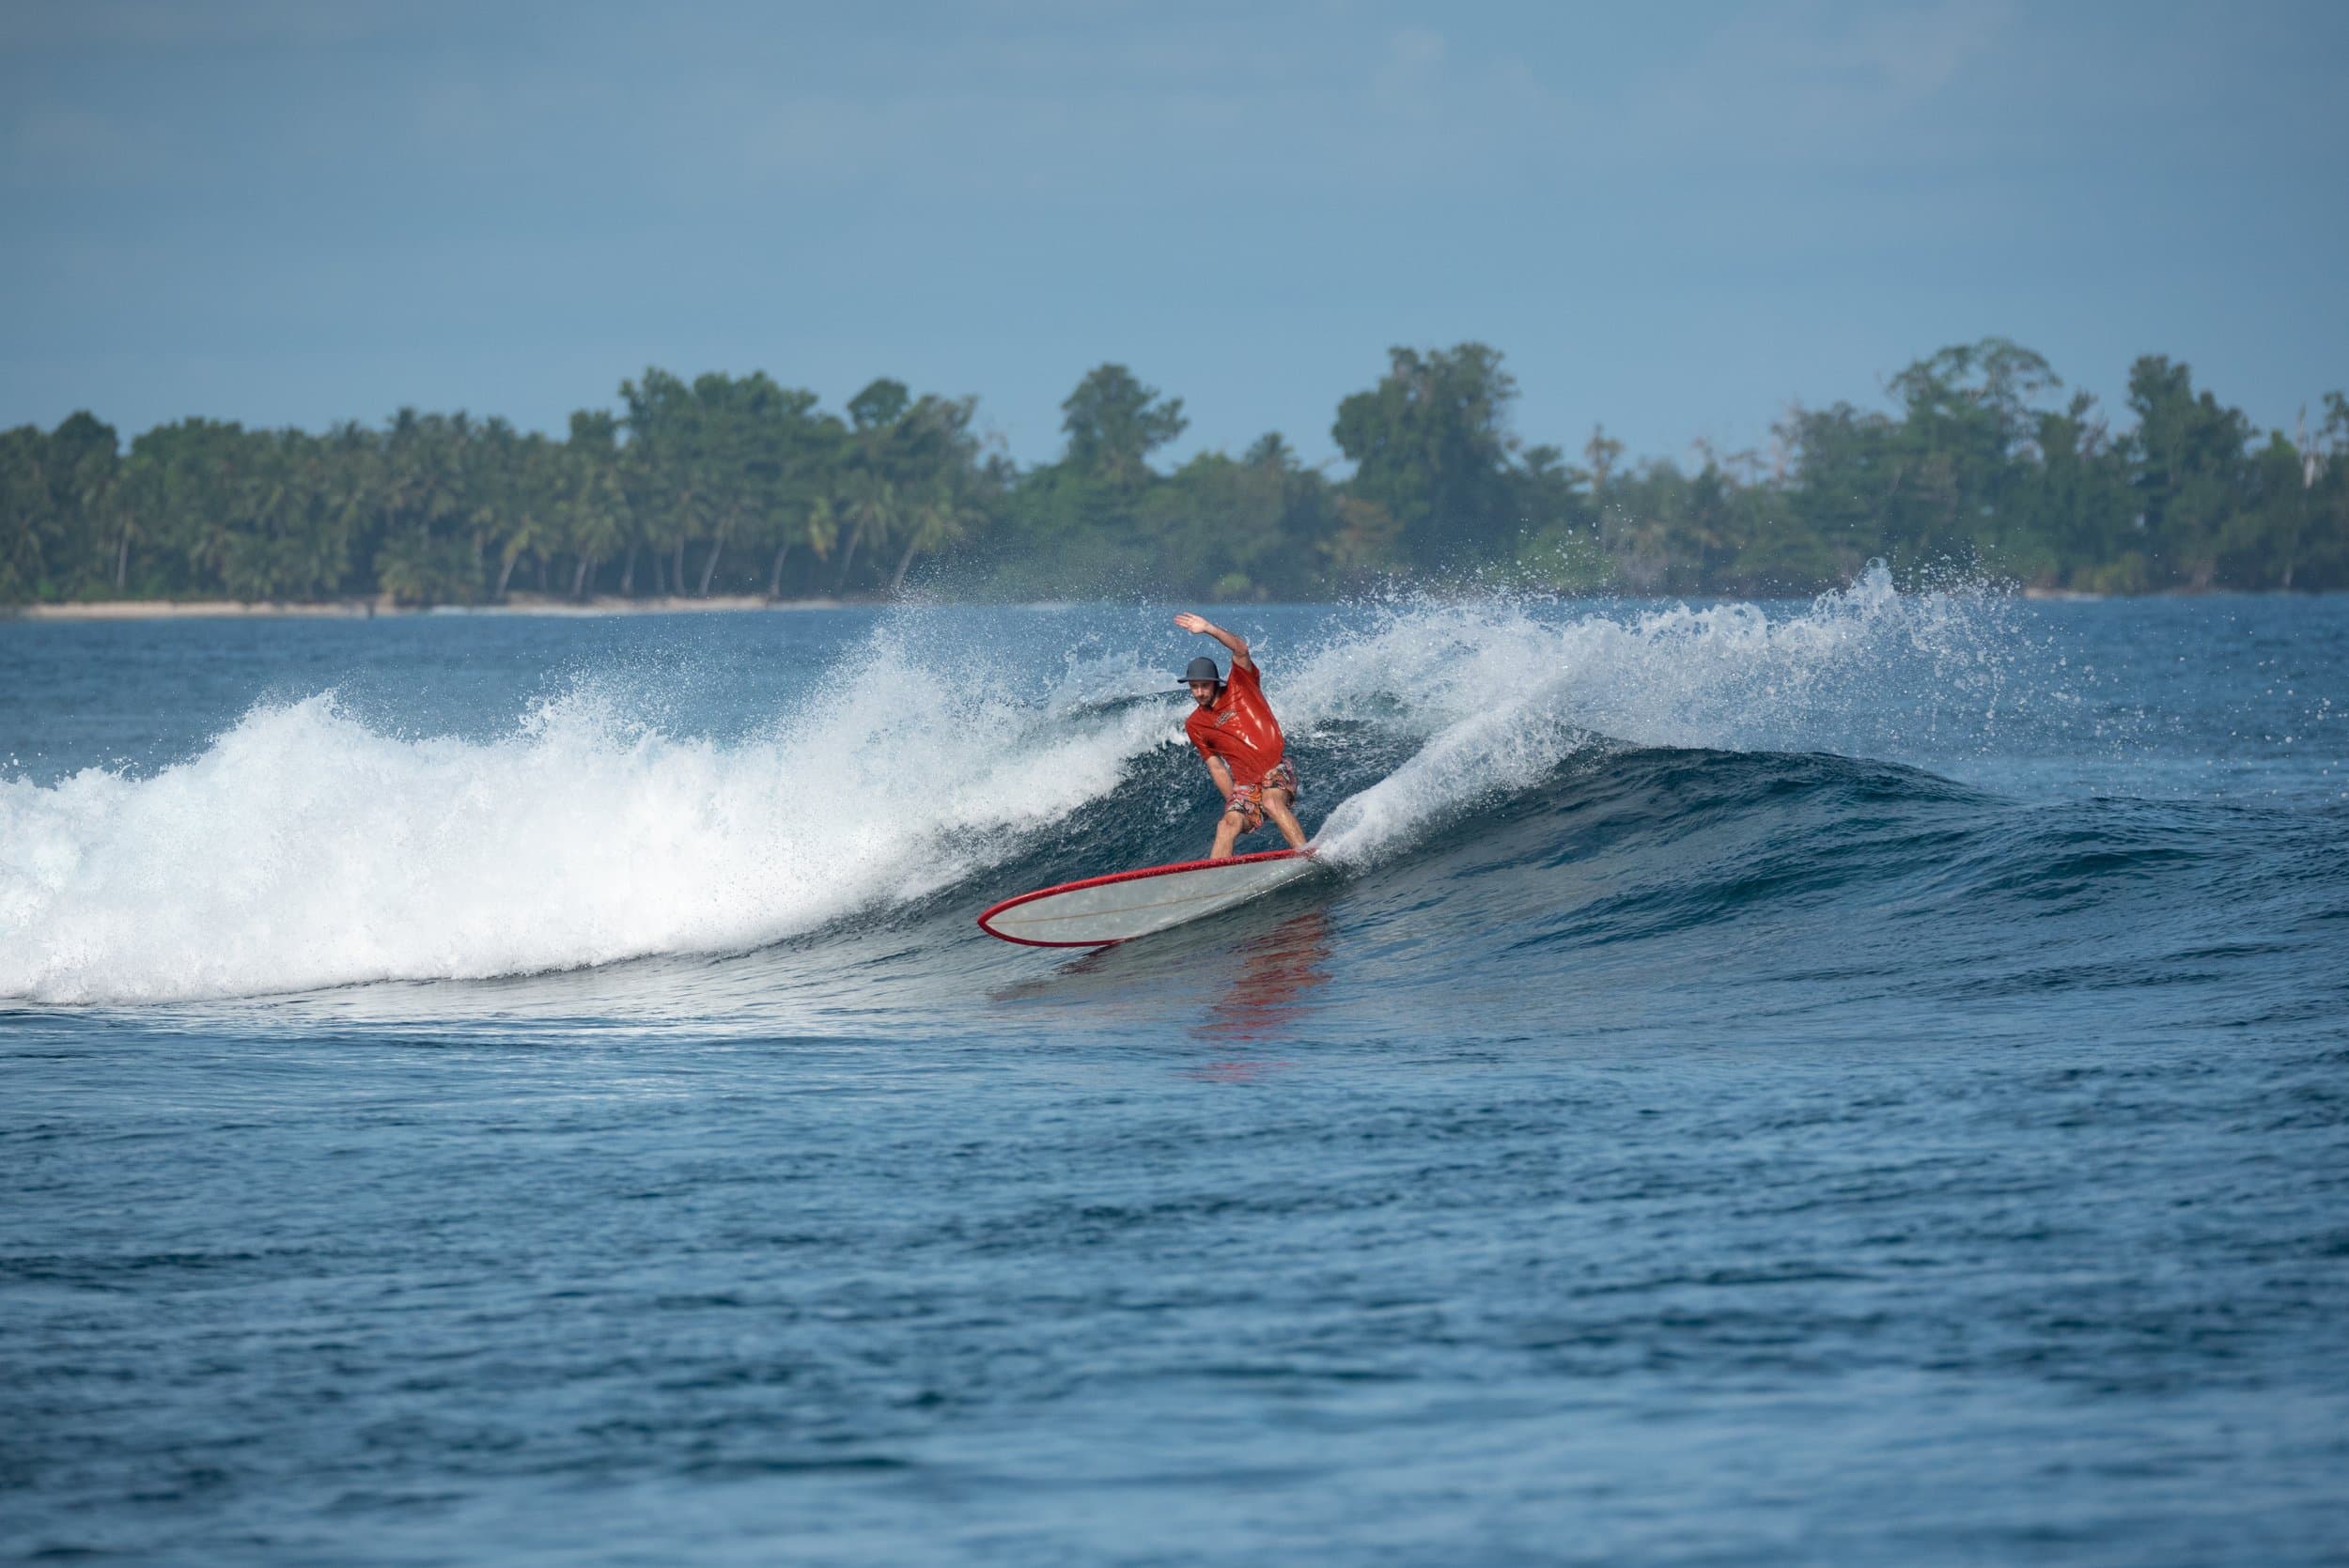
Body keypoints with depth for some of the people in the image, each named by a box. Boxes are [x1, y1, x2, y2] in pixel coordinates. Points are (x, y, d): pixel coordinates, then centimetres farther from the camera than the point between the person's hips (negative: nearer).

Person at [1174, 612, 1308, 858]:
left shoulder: (1240, 687, 3)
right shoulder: (1195, 726, 11)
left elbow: (1241, 649, -13)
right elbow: (1216, 767, 14)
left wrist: (1209, 629, -24)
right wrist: (1234, 801, 5)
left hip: (1276, 768, -3)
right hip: (1245, 782, 3)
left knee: (1271, 802, -33)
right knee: (1228, 824, -20)